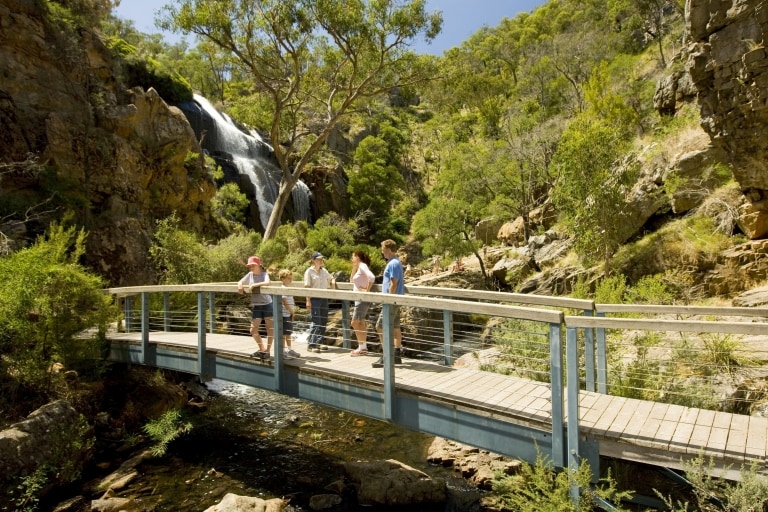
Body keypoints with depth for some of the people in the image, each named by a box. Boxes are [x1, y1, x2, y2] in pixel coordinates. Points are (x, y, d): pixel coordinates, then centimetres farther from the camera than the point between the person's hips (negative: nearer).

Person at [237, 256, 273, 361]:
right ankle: (262, 349, 22)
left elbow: (267, 282, -27)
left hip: (267, 304, -4)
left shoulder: (264, 274, -7)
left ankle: (267, 351, 18)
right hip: (255, 306, 4)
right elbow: (240, 282, 11)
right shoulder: (250, 274, 6)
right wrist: (240, 286, -11)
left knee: (269, 328, 4)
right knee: (253, 330, 2)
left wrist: (254, 285, -32)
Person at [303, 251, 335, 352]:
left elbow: (331, 278, 29)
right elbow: (307, 287, -10)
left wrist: (333, 283, 6)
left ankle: (319, 342, 19)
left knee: (324, 321, 8)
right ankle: (310, 345, -2)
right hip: (314, 298, -7)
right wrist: (308, 300, -17)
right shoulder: (309, 271, -6)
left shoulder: (324, 270, 12)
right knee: (316, 322, -10)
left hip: (324, 298, 7)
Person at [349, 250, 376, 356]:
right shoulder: (359, 267, 14)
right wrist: (354, 268, 11)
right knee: (360, 323, 13)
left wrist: (367, 290, -21)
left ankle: (362, 348, -1)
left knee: (355, 323, -7)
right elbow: (352, 280, 21)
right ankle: (363, 347, 19)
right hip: (359, 299, 10)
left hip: (362, 299, -10)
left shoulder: (362, 266, -14)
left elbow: (372, 277, -30)